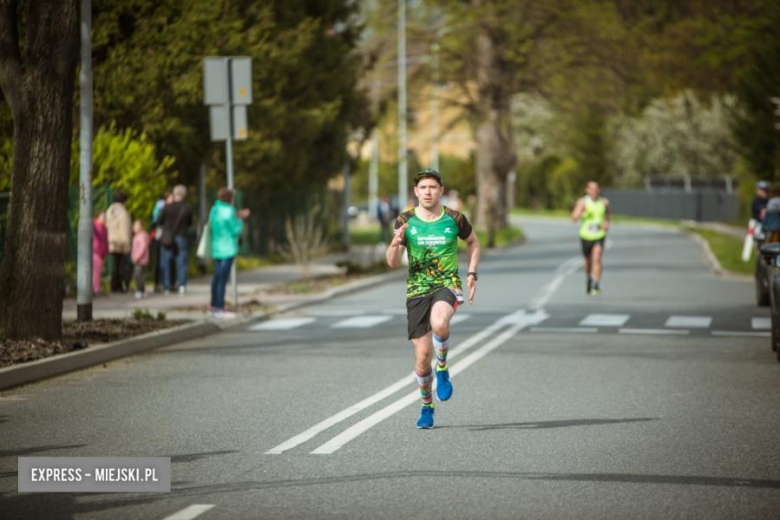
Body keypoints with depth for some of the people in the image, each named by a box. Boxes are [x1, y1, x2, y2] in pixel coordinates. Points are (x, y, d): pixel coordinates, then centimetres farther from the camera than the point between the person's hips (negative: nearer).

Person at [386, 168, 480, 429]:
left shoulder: (454, 219, -2)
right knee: (422, 355, -1)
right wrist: (396, 243, -24)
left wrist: (471, 273, 6)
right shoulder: (405, 221, -2)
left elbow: (473, 243, 17)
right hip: (417, 290, 2)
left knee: (439, 323, -36)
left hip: (448, 284, -2)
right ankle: (427, 406, 24)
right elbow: (392, 263, -4)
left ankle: (443, 369, -7)